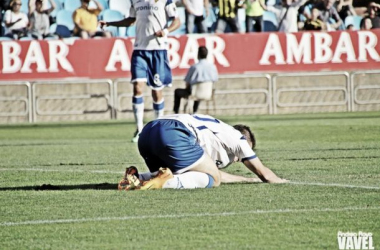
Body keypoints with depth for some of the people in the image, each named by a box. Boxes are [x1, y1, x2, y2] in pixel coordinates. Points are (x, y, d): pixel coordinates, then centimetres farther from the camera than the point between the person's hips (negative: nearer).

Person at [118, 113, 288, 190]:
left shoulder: (220, 131, 41)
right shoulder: (236, 137, 20)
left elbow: (215, 171, 47)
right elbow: (264, 173, 25)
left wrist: (248, 179, 51)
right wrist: (279, 180, 45)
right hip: (175, 134, -8)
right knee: (212, 180, 0)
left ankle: (137, 178, -1)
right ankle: (165, 181, -25)